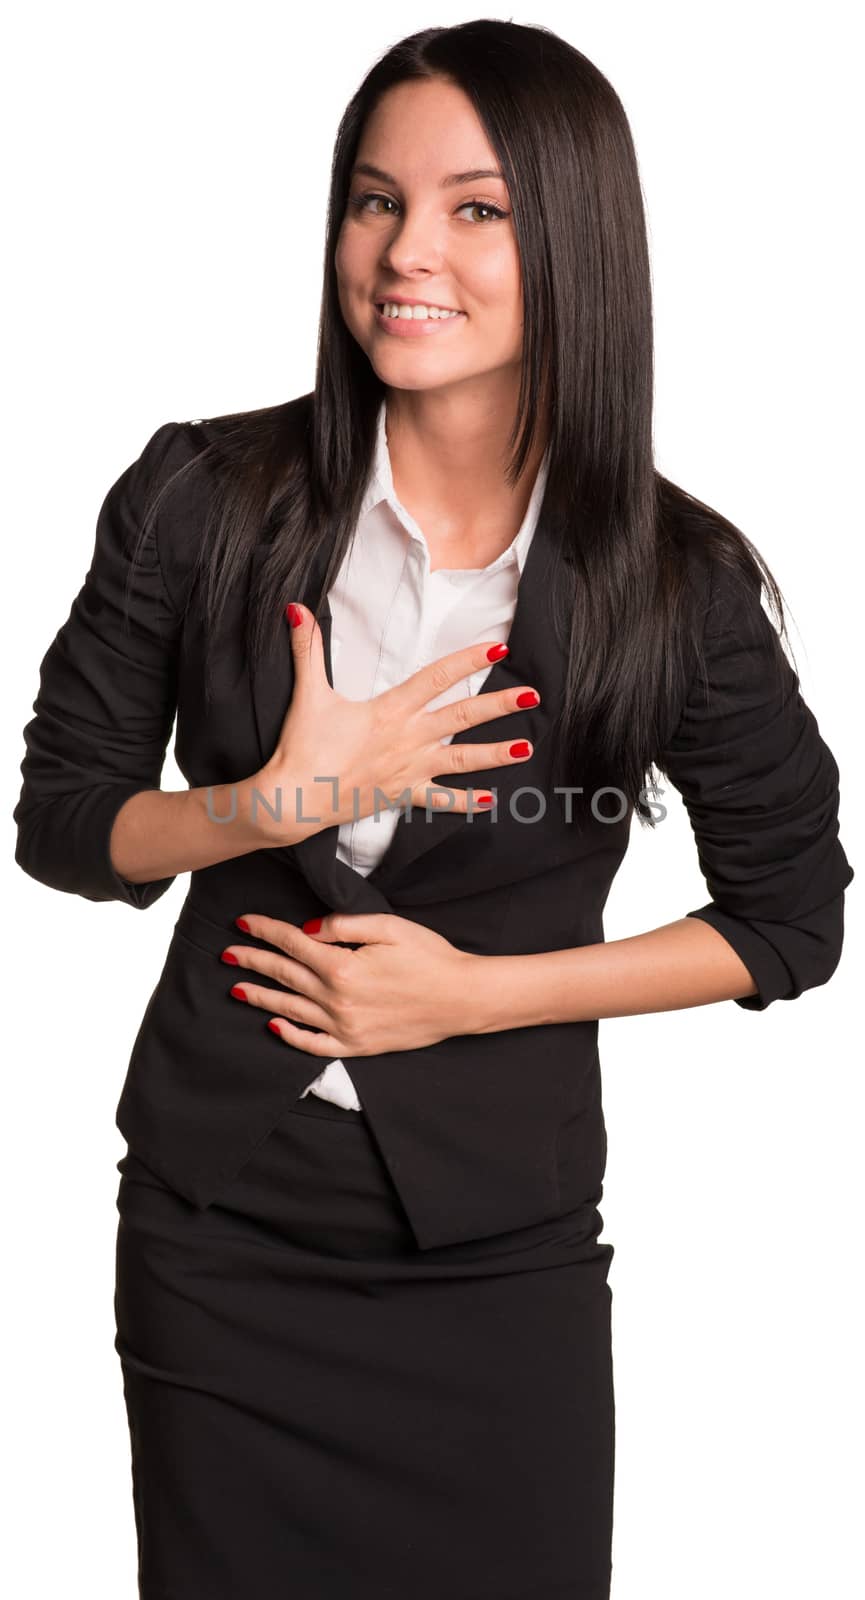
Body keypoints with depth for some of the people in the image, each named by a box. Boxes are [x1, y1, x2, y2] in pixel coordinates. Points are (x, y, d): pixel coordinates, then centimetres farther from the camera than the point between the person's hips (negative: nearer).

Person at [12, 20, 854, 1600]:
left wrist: (470, 992, -10)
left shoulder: (675, 579, -10)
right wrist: (283, 803, -19)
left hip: (500, 1255, -1)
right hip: (216, 1232, 1)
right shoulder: (203, 495, -7)